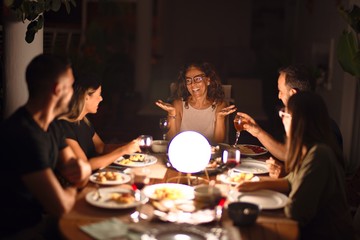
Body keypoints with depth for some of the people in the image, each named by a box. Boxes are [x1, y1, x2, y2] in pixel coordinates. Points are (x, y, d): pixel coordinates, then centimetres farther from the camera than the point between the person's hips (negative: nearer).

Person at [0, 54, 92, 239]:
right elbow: (61, 206, -30)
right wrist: (72, 188, -7)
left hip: (41, 216, 8)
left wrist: (81, 168, -15)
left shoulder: (50, 125, 3)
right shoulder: (24, 134, -28)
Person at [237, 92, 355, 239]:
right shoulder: (310, 149, 1)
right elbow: (291, 183, 15)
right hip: (313, 227, 7)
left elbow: (294, 211, -25)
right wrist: (259, 184, 2)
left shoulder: (318, 154, -27)